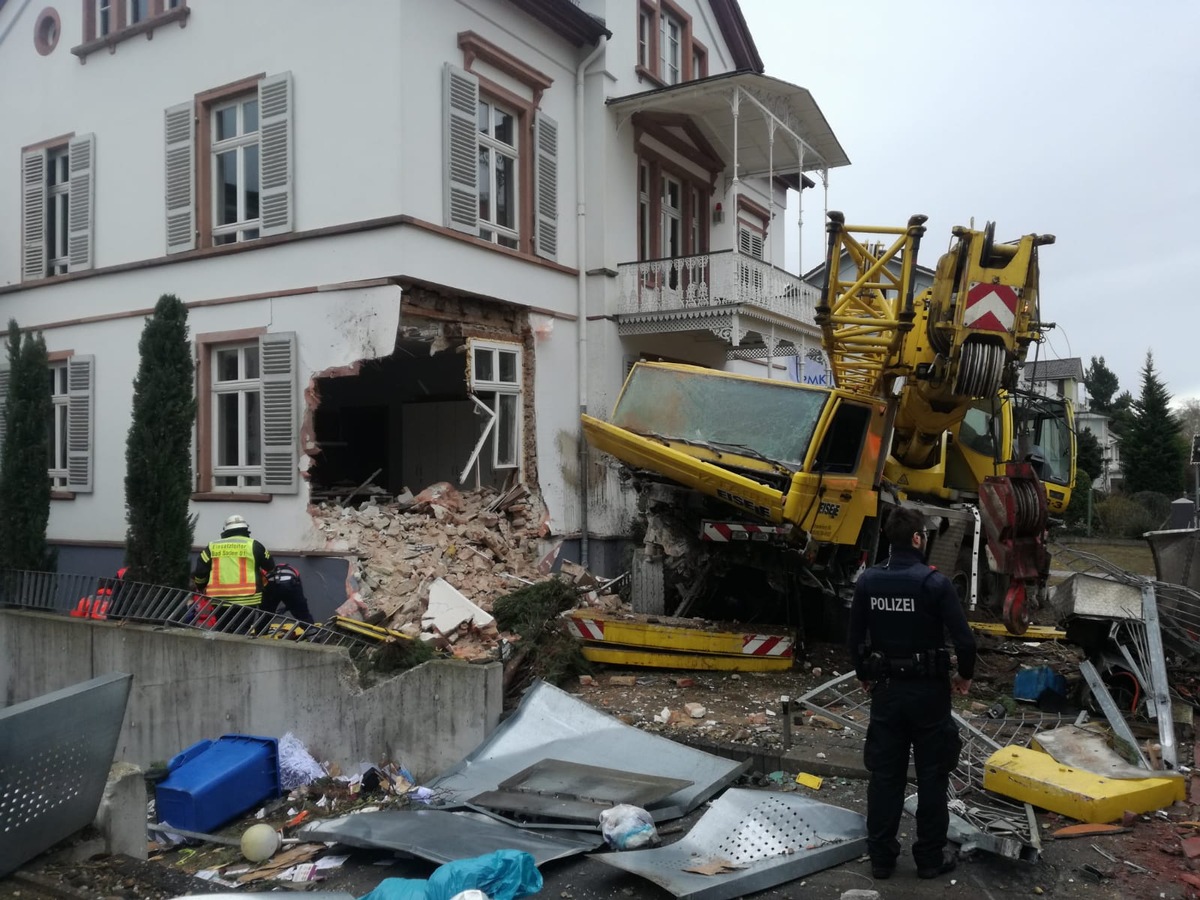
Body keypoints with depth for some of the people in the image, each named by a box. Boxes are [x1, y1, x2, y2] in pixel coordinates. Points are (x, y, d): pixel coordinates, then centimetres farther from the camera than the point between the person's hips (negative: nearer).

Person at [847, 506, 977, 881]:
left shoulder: (868, 581, -4)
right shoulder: (934, 582, -16)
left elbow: (855, 638, 2)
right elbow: (964, 639, -17)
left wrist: (865, 676, 19)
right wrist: (965, 675, 3)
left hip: (886, 690, 4)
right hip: (928, 691, -3)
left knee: (885, 774, 11)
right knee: (932, 775, 10)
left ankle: (881, 857, 18)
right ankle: (931, 857, 20)